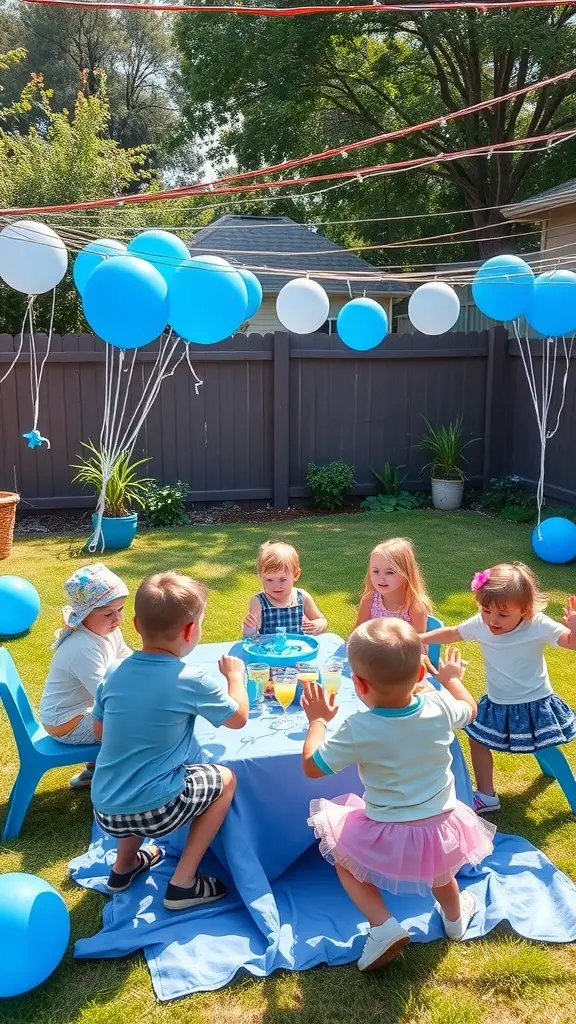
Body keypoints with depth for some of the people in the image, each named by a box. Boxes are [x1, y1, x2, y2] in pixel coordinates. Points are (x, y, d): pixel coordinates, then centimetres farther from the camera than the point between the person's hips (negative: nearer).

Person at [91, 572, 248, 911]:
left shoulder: (115, 672, -1)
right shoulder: (193, 681, -15)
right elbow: (239, 718, 2)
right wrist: (235, 674, 18)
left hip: (105, 810, 6)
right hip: (152, 811, -6)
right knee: (225, 779, 16)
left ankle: (124, 864, 35)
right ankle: (183, 883, 13)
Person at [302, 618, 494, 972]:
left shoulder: (359, 730, -27)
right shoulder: (440, 707, -17)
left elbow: (312, 766, -14)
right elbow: (469, 709, 9)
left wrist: (318, 720, 1)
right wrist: (452, 679, 27)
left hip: (387, 837, -4)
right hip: (441, 828, 5)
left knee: (342, 856, 22)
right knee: (437, 866, 37)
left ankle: (383, 924, 7)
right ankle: (455, 916, 59)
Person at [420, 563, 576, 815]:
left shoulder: (538, 626, -24)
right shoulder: (479, 624, -13)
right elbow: (450, 634, 5)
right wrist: (419, 638, -1)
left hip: (534, 706, -4)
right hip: (497, 706, 4)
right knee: (477, 741, 10)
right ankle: (486, 797, 27)